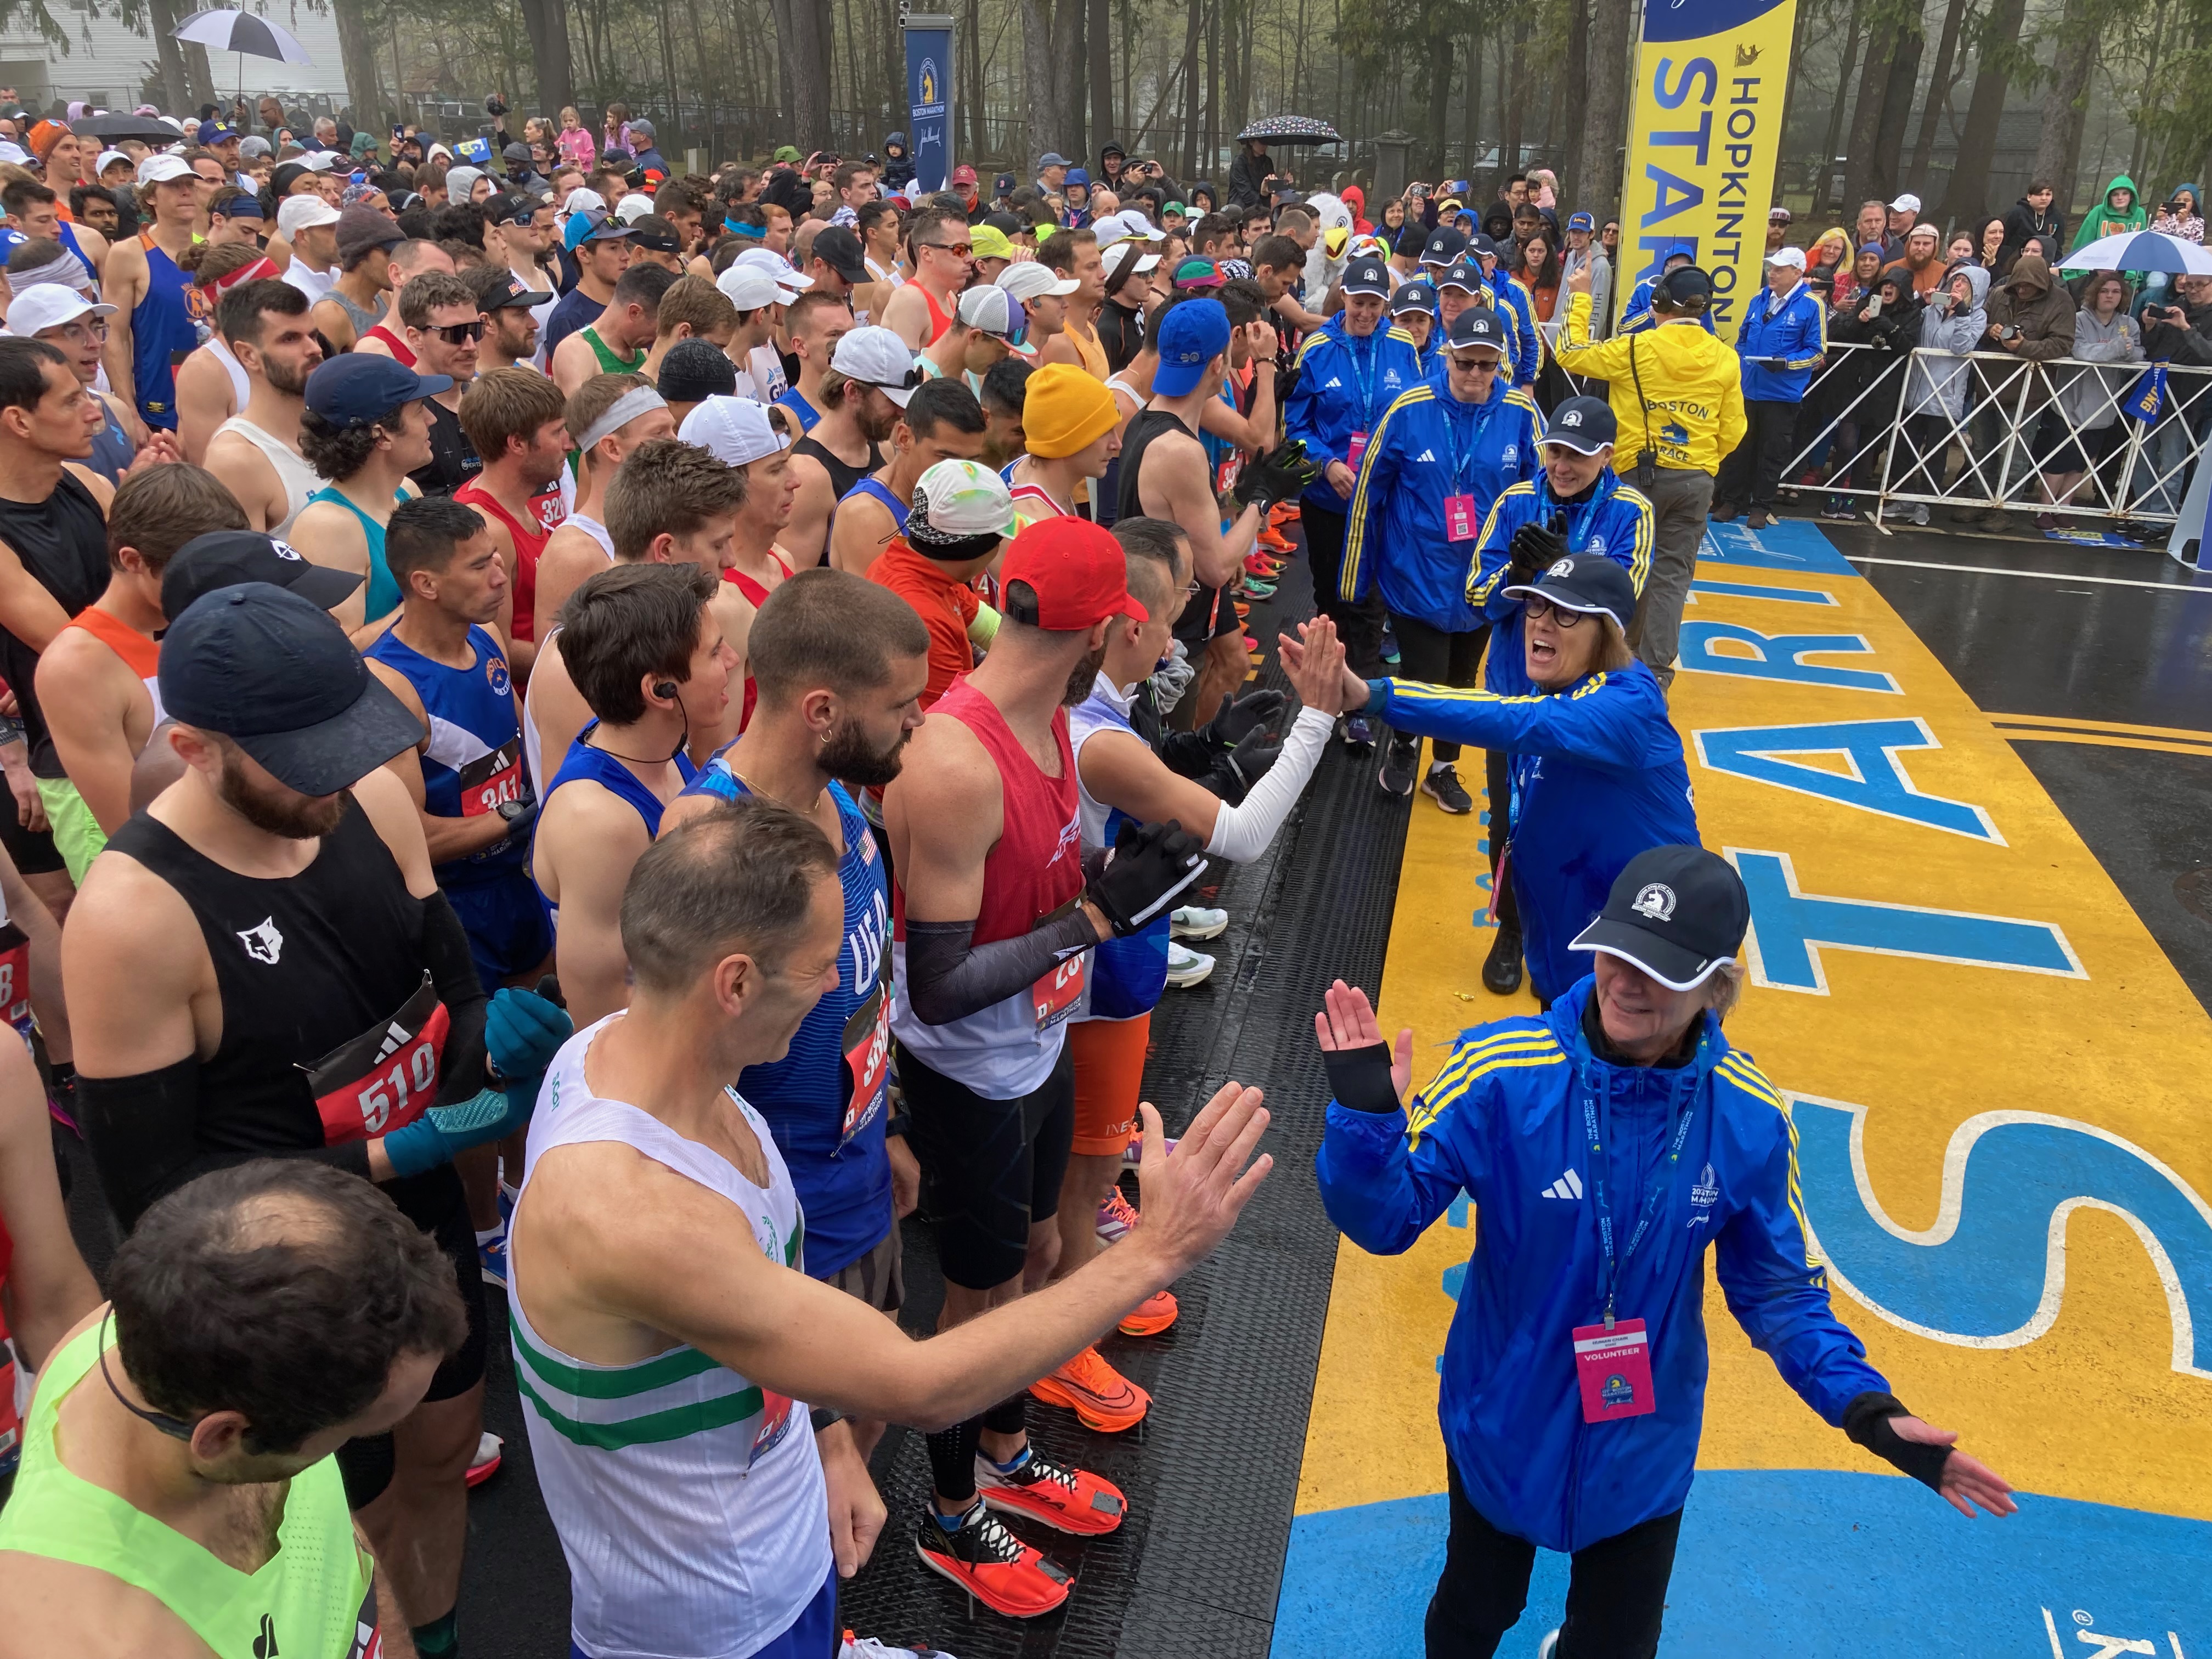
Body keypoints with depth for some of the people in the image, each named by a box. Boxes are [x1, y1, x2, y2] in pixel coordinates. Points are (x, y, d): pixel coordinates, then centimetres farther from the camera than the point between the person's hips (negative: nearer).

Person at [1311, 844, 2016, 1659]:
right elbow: (1387, 1220, -21)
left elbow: (1777, 1288, -4)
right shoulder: (1501, 1072, -27)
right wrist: (1365, 1120, -39)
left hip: (1643, 1454, 2)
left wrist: (1863, 1404, -17)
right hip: (1503, 1431, -1)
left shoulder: (1751, 1119, -19)